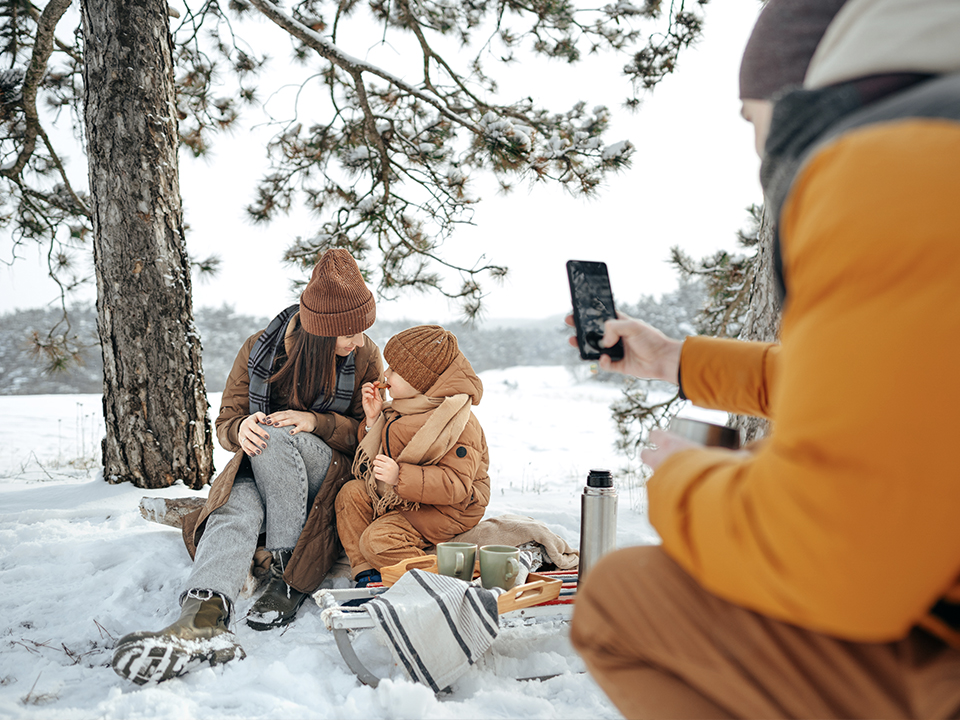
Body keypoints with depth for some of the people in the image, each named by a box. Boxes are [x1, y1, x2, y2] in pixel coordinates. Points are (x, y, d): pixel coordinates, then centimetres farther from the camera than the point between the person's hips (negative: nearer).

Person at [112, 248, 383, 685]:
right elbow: (226, 423, 3)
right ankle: (203, 618, -57)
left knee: (276, 438, -33)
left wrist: (317, 422, -19)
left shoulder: (365, 358, -3)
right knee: (234, 512, -33)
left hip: (332, 475, -1)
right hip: (261, 472, 2)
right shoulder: (260, 351, -3)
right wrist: (241, 429, -23)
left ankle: (289, 575, -27)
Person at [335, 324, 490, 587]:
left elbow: (457, 484, -32)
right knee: (351, 493, -3)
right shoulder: (403, 408, 3)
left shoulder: (460, 425, -26)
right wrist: (374, 420, -5)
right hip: (401, 496, 9)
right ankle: (367, 575, -4)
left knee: (378, 539, -22)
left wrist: (400, 477, -39)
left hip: (446, 510, -9)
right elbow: (382, 456, 13)